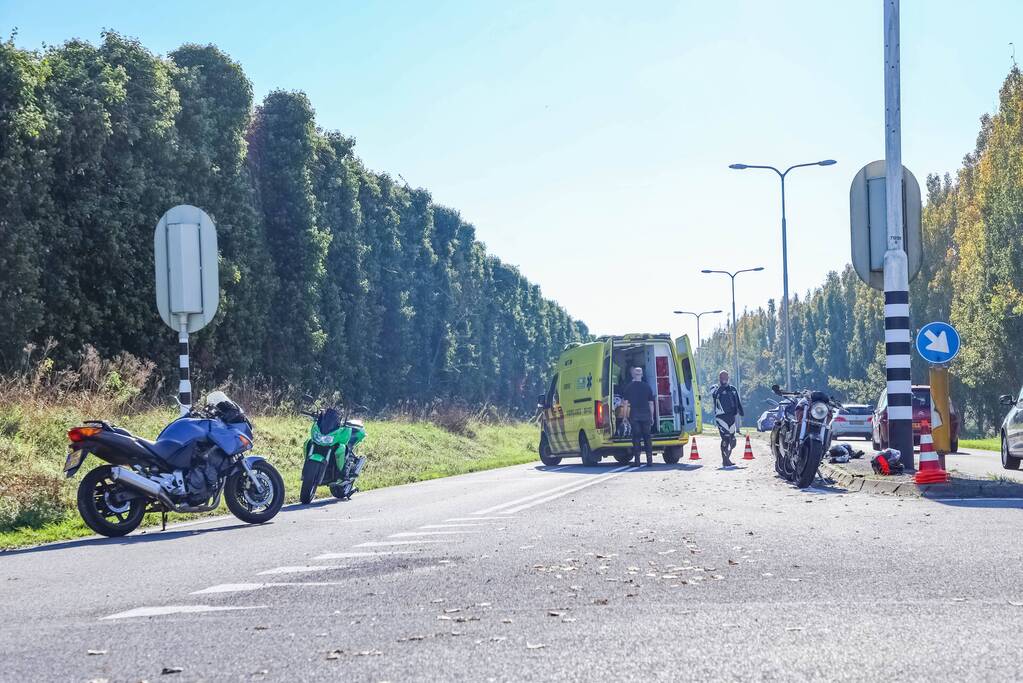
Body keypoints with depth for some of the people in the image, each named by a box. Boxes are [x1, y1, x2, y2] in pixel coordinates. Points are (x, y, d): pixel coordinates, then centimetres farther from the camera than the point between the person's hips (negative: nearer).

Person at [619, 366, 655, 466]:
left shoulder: (628, 387, 1)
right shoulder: (647, 387, 4)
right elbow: (651, 403, 6)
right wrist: (652, 417, 13)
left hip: (634, 416, -1)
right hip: (645, 415, 1)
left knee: (636, 437, 1)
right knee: (647, 437, 5)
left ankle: (637, 460, -2)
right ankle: (650, 460, 2)